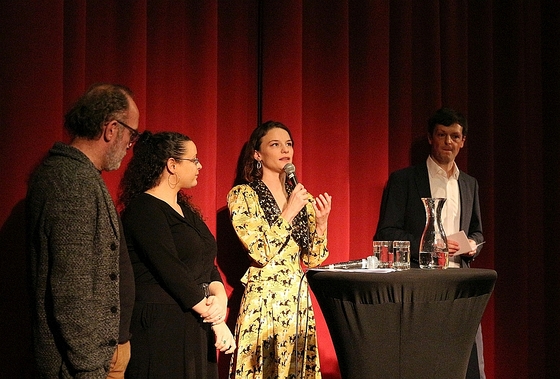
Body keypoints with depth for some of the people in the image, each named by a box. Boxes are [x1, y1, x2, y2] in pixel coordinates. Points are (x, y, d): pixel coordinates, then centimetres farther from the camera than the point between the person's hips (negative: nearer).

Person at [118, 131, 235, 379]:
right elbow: (171, 271, -19)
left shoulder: (184, 208, 15)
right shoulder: (144, 210, -12)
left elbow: (208, 264, 10)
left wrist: (220, 296, -11)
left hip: (195, 324, 8)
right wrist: (216, 321, -18)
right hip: (161, 327, -8)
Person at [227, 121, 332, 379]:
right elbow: (261, 253, -16)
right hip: (263, 298, -5)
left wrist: (321, 222, -4)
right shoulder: (242, 195, -5)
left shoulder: (302, 197, 10)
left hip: (299, 297, 5)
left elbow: (313, 260, 10)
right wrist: (288, 212, -14)